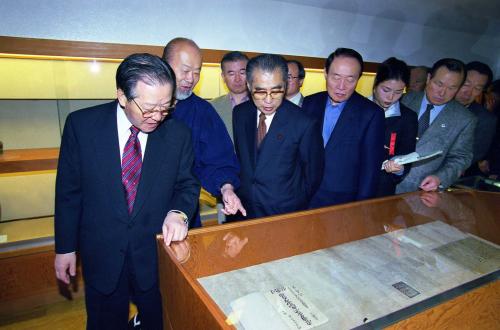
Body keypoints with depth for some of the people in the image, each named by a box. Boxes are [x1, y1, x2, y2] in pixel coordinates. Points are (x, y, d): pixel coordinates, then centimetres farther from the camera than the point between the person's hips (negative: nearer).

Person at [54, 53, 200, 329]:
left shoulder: (178, 134, -11)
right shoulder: (81, 125, -12)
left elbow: (187, 185, -1)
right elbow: (68, 190, -4)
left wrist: (179, 212, -22)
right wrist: (65, 247, 1)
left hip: (158, 253, 1)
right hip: (101, 255, 0)